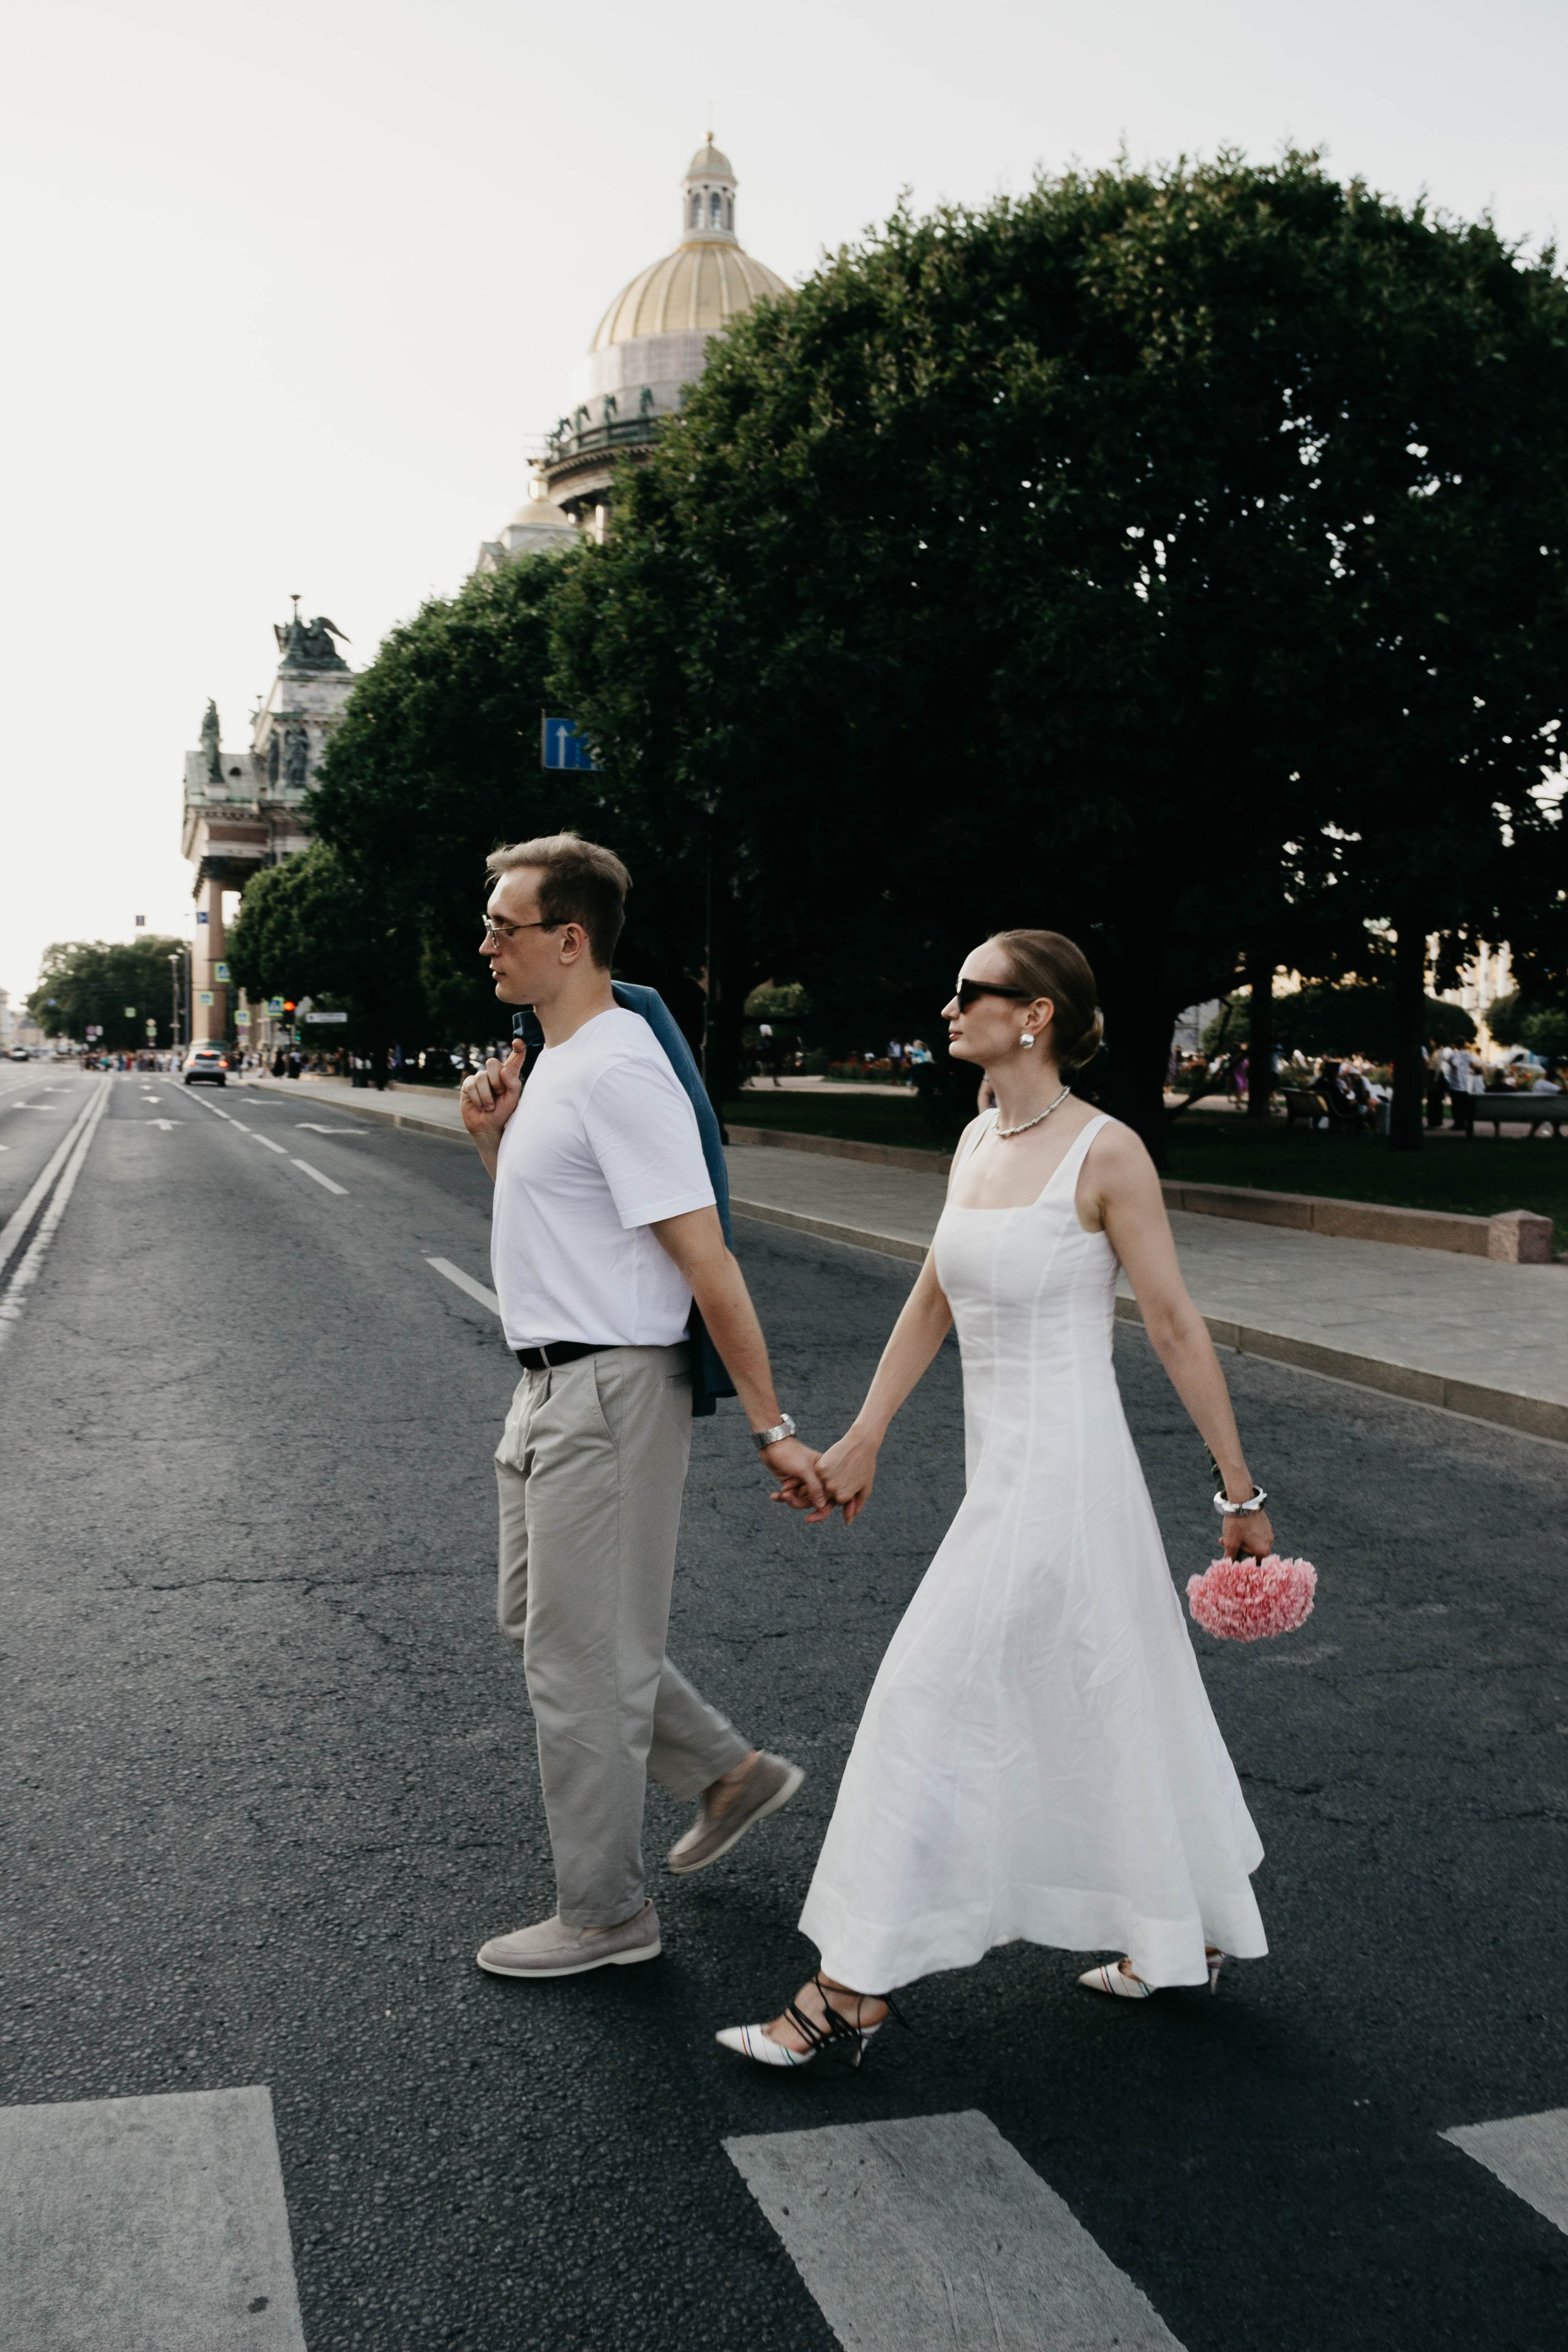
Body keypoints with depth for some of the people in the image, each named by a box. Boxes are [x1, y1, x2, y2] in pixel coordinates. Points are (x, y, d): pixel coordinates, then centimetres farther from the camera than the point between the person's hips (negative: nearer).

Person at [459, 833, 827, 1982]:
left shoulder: (617, 1071, -20)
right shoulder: (555, 1063, 12)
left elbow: (708, 1263, -22)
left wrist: (772, 1426, -22)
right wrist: (497, 1140, 4)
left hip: (608, 1393, -11)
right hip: (552, 1385, 11)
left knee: (582, 1660, 2)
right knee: (540, 1622, 22)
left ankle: (605, 1915, 19)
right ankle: (732, 1771, 34)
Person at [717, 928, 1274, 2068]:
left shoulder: (1107, 1152, -14)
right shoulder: (978, 1140, 8)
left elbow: (1178, 1327, -11)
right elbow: (932, 1302, 15)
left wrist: (1241, 1492, -7)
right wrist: (863, 1440, 15)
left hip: (1064, 1471, -8)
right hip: (1003, 1466, 8)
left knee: (934, 1699, -4)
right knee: (1103, 1699, 19)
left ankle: (855, 1987, 9)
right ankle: (1193, 1933, 37)